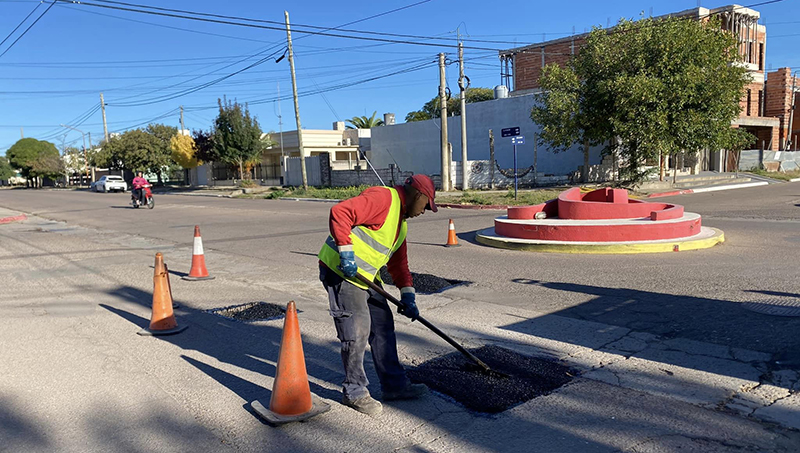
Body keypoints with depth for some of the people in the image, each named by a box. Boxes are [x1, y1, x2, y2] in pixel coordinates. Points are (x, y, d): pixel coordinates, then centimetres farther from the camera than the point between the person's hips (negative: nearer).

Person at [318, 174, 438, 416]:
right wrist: (346, 253, -27)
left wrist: (408, 297, 15)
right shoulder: (382, 198, -15)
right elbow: (340, 212, -27)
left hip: (365, 277, 10)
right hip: (340, 272, -10)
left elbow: (399, 262, 22)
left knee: (383, 327, 12)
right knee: (357, 331, -6)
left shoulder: (400, 222, 17)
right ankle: (354, 391, 12)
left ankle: (395, 385, 24)